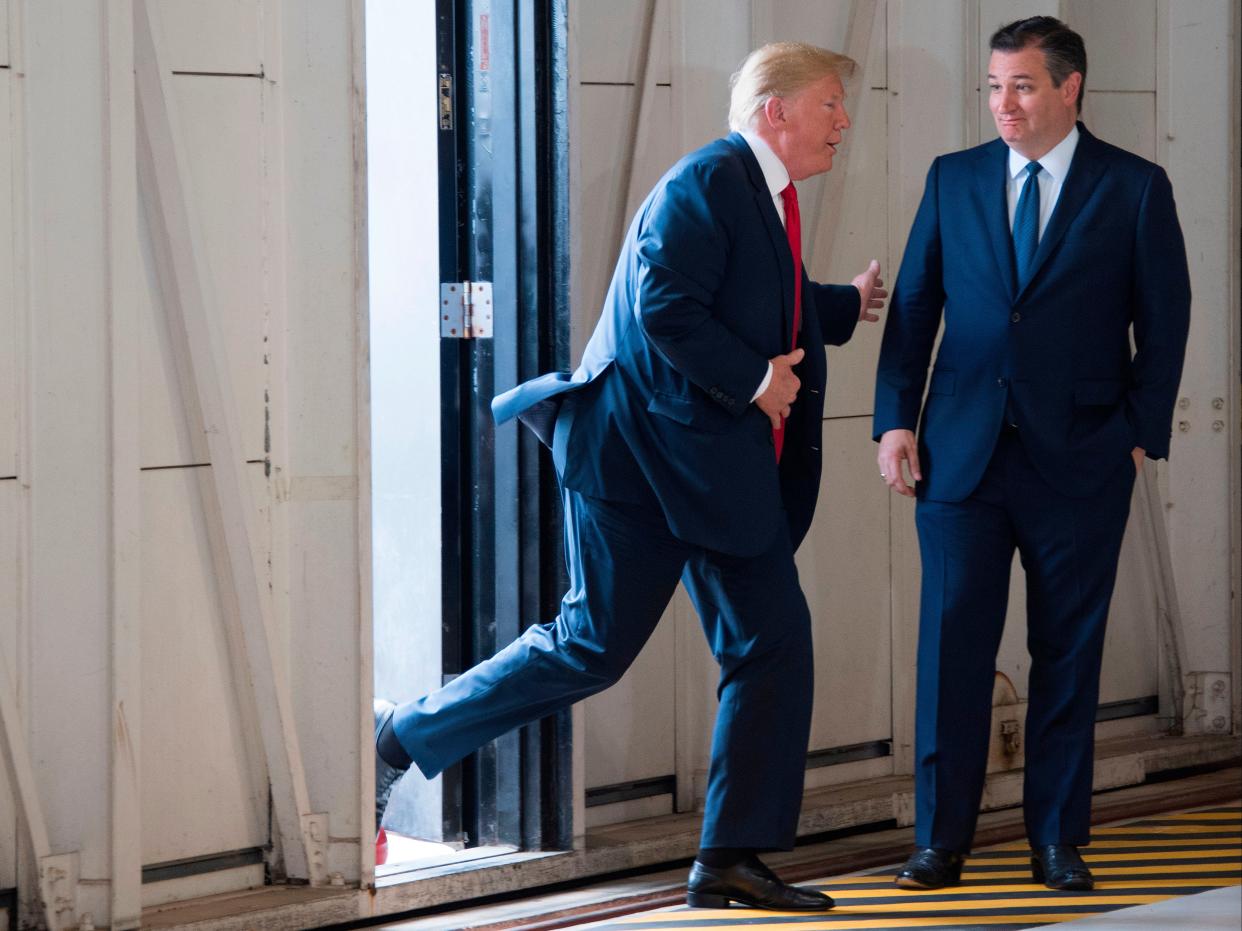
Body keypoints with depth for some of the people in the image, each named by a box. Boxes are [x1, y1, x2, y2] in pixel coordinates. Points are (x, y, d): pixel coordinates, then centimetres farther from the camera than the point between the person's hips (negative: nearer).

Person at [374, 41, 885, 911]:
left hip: (726, 471, 10)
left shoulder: (763, 196, 16)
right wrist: (754, 378, -19)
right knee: (595, 645, -6)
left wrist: (848, 304, 38)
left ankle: (732, 860, 7)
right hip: (644, 455, -10)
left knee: (773, 640, 3)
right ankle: (402, 735, 10)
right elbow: (666, 310, -25)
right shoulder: (706, 183, -14)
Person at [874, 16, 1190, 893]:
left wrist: (1142, 434, -1)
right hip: (964, 455, 2)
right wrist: (897, 419, 1)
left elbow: (1165, 321, 4)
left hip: (1078, 460, -1)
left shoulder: (1135, 188, 1)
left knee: (1069, 653, 5)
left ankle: (1059, 840, 14)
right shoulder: (954, 179, 8)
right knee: (953, 647, 0)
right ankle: (941, 842, 6)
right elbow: (915, 307, 9)